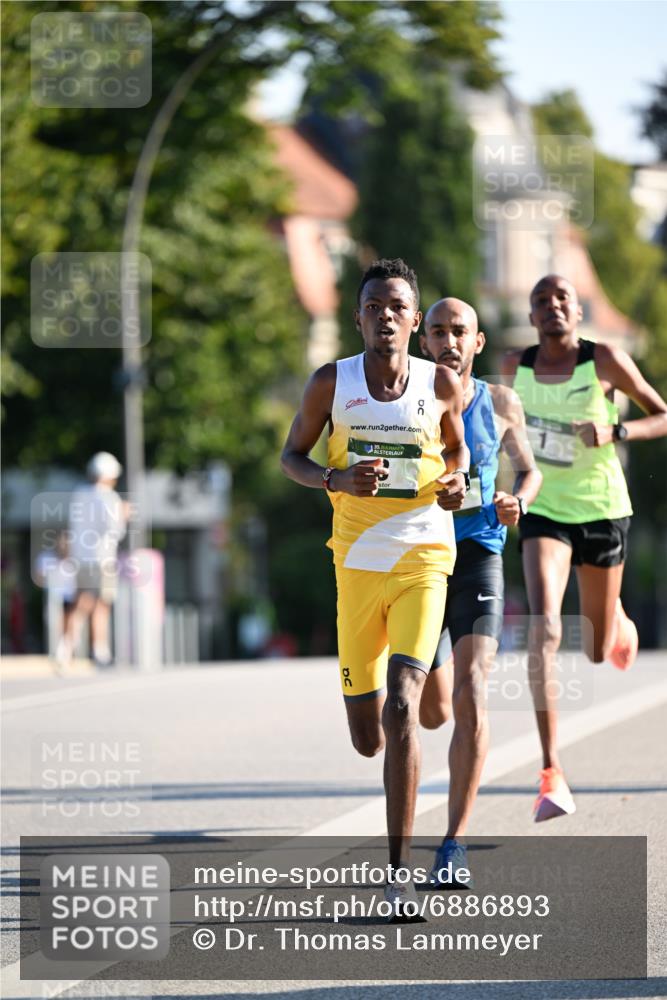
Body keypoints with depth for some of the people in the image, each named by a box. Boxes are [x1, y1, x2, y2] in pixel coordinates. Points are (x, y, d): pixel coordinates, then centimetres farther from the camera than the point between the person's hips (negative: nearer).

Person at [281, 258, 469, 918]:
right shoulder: (331, 383, -2)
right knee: (367, 737, 7)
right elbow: (291, 456, 8)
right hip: (357, 564, 2)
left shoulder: (442, 385, -1)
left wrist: (457, 480, -5)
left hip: (423, 559, -2)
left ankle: (400, 871, -15)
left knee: (401, 709, -19)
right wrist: (336, 479, -12)